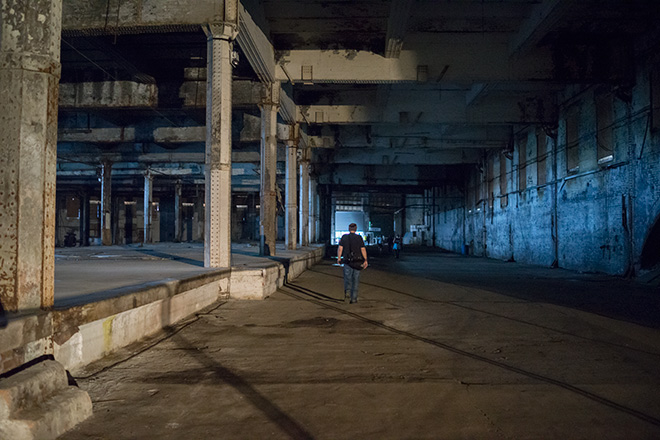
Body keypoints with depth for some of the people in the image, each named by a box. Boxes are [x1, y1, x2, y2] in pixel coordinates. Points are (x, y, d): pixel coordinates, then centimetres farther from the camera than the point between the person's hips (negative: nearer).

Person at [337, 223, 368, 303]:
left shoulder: (344, 237, 1)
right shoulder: (359, 238, -1)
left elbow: (340, 248, -4)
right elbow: (363, 249, -8)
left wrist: (339, 258, 8)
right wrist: (365, 260, -4)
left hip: (348, 261, 0)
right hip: (357, 262, 0)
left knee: (347, 279, 8)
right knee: (355, 280, 9)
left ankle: (347, 292, -21)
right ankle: (353, 298, 9)